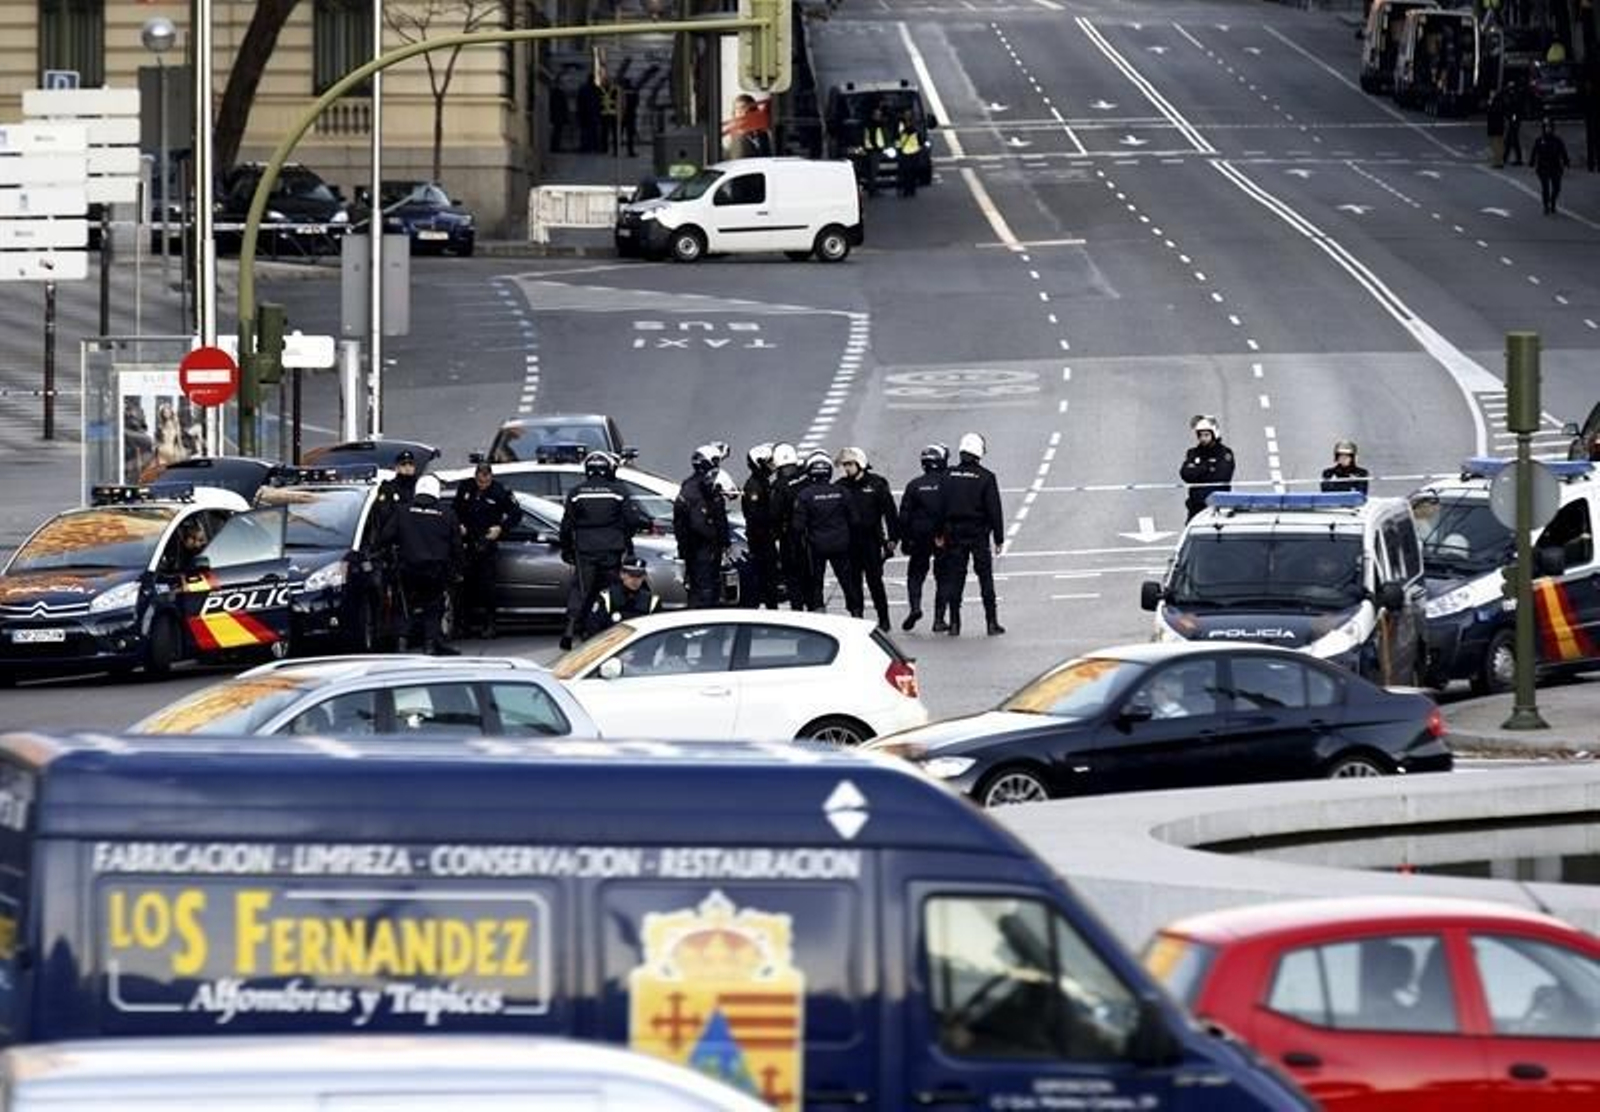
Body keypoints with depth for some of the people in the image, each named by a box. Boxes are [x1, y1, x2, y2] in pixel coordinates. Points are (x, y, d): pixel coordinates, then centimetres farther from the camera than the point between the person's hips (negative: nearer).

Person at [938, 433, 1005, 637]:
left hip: (954, 535, 2)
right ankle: (992, 623, 3)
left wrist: (940, 533, 12)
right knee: (986, 579, 4)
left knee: (954, 579, 6)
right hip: (979, 535, -2)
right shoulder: (986, 477, -8)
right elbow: (994, 510, -7)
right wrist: (999, 539, -2)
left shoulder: (949, 476, 1)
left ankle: (954, 624, 4)